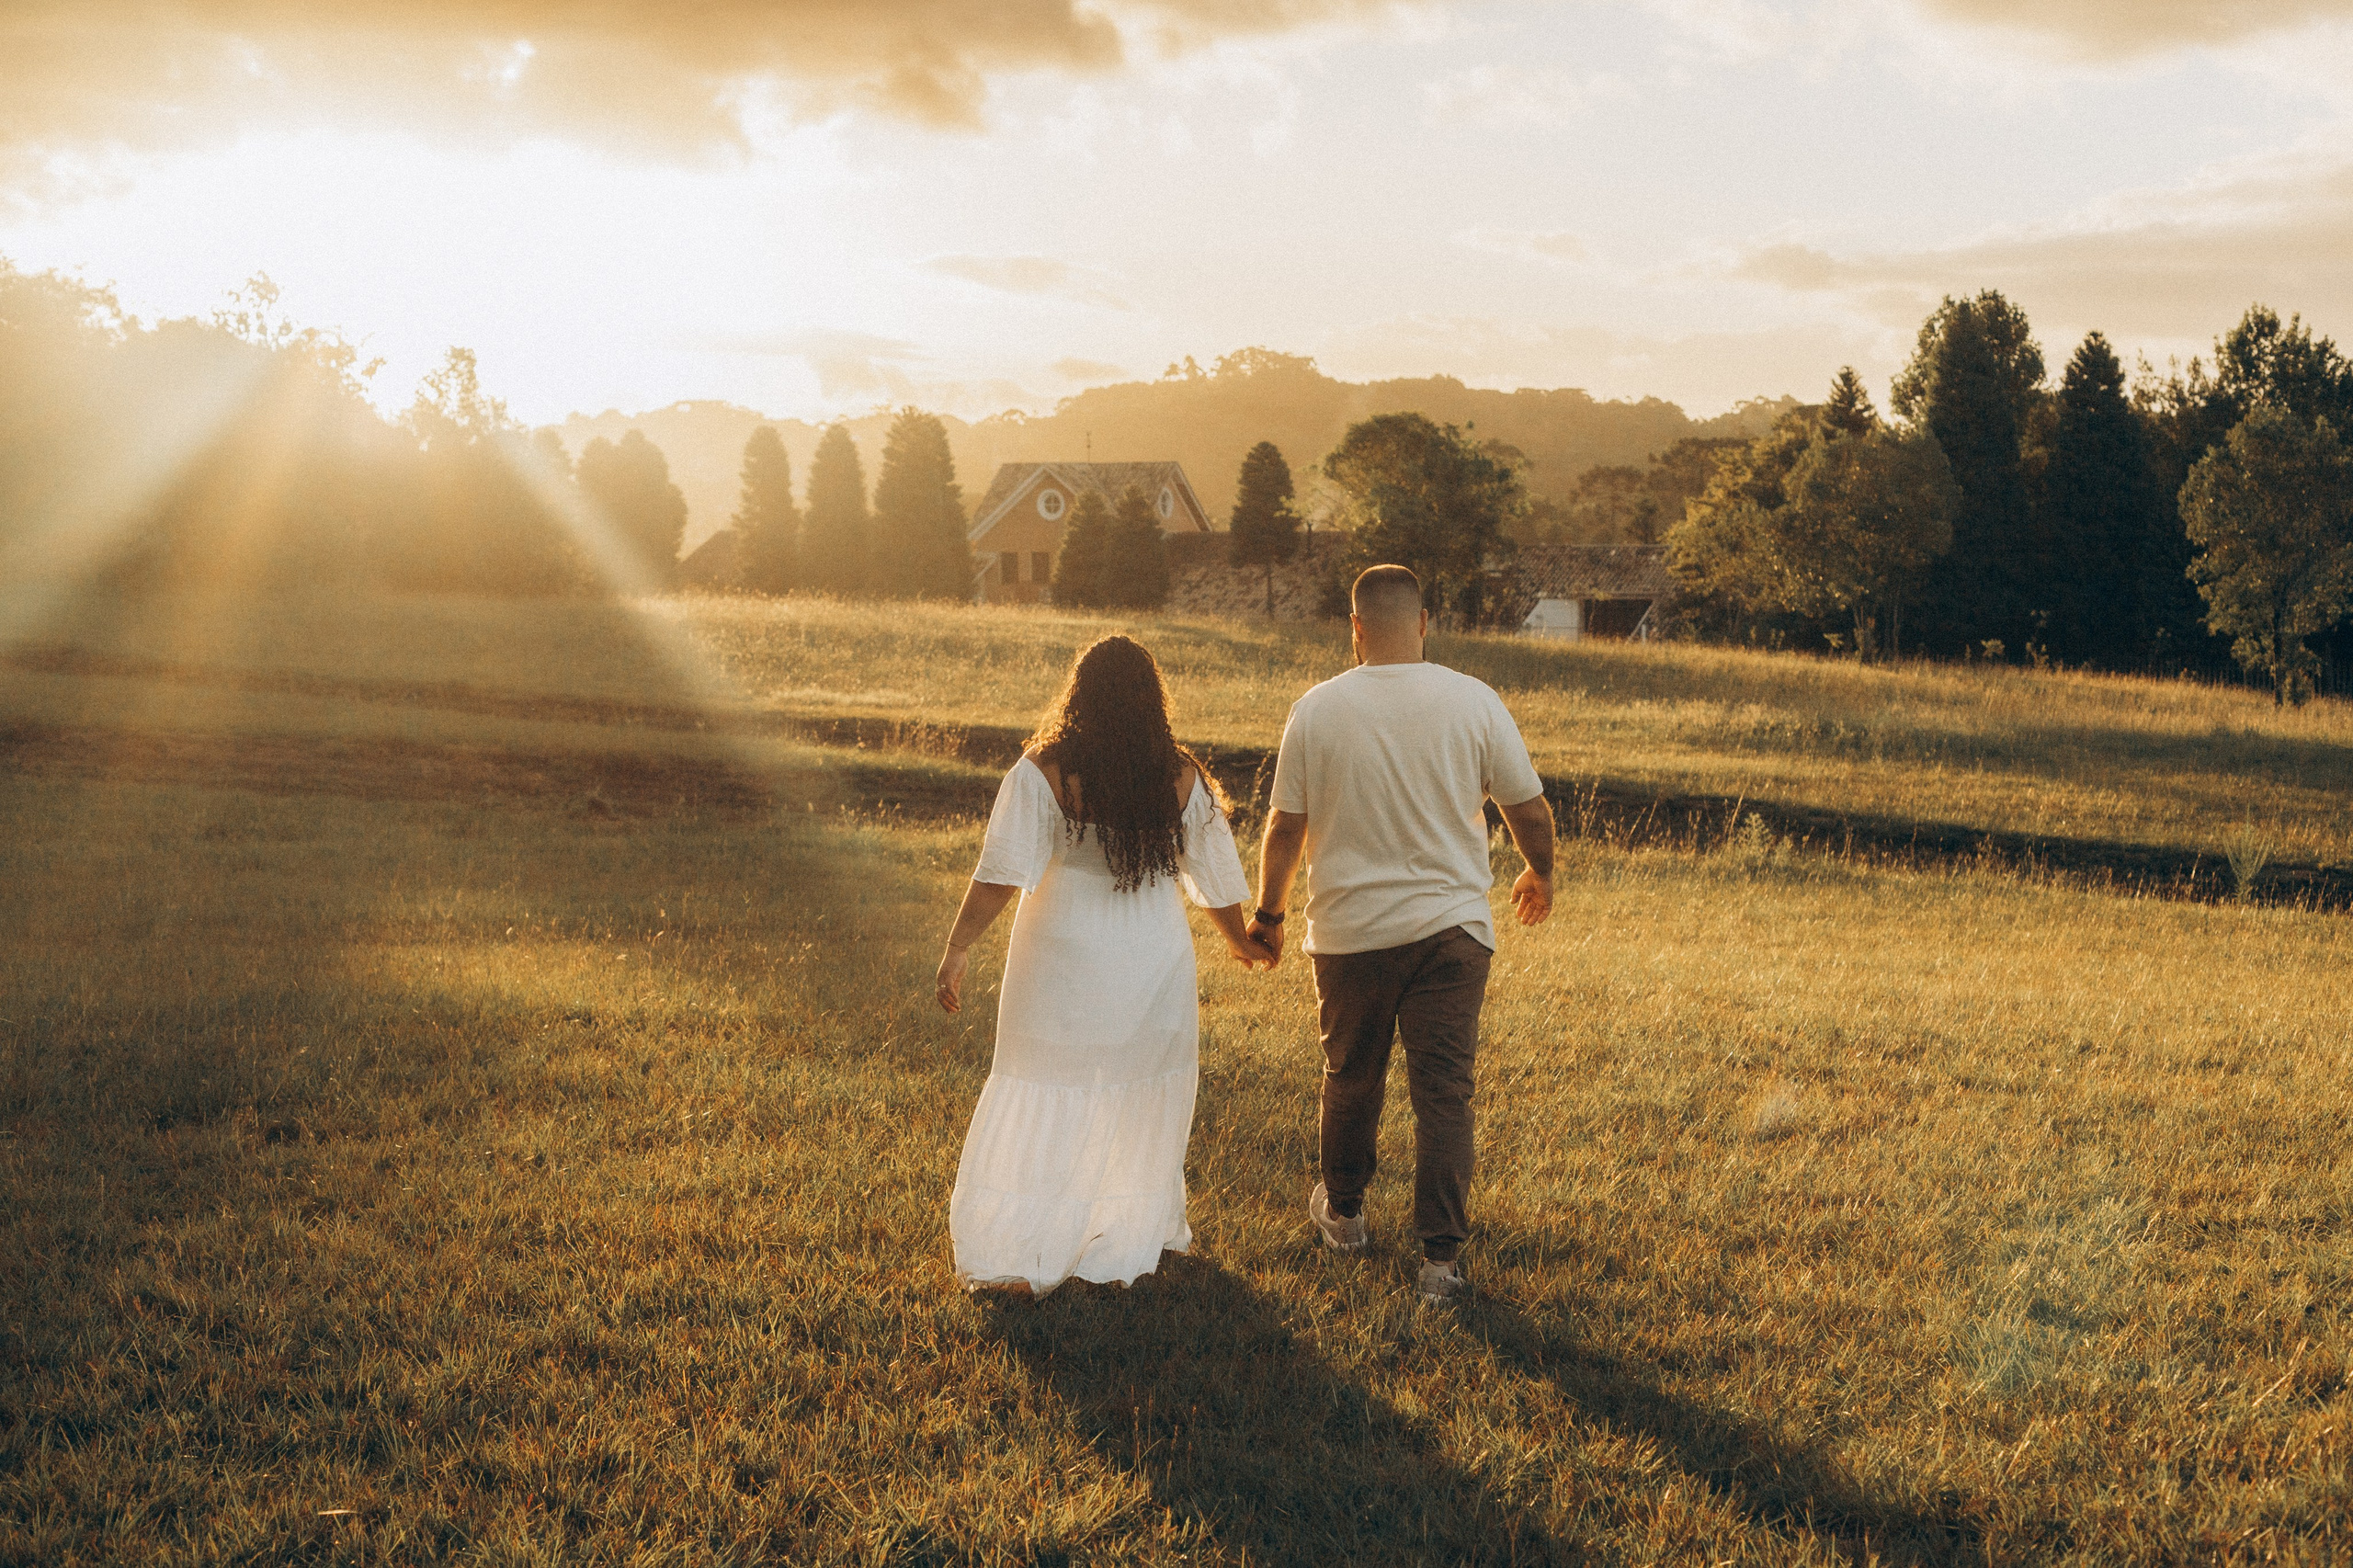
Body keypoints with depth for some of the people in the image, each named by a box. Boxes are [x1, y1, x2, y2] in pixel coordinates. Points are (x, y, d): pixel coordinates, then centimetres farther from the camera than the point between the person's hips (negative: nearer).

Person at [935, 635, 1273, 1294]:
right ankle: (1139, 1234, 31)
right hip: (1156, 962, 2)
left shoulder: (1043, 773, -11)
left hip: (1063, 965, -2)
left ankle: (1017, 1256, 2)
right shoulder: (1181, 777, -2)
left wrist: (959, 947, -15)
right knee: (1141, 1101, 18)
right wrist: (1239, 940, 25)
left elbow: (1001, 870, -18)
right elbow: (1214, 873, 8)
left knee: (1044, 1101, 5)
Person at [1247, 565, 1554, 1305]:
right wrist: (1540, 875, 22)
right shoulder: (1473, 702, -5)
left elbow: (1286, 827, 0)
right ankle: (1442, 1257, -1)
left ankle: (1343, 1212, 37)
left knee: (1351, 1078, 19)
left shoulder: (1317, 710, -5)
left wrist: (1268, 914, 14)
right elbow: (1528, 809, 2)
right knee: (1444, 1092, 2)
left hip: (1350, 931, 1)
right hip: (1451, 926, 0)